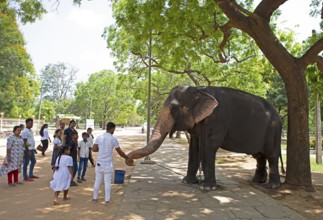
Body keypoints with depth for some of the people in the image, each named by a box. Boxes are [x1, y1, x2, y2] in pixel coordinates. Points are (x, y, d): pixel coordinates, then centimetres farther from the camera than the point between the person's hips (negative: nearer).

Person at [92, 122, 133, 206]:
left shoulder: (99, 138, -2)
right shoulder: (113, 139, -9)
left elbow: (94, 149, 0)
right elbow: (120, 152, -3)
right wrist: (127, 158, 10)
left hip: (99, 162, 3)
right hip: (108, 163, -3)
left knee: (97, 181, 15)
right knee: (107, 182, 6)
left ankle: (95, 198, 25)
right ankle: (107, 200, 11)